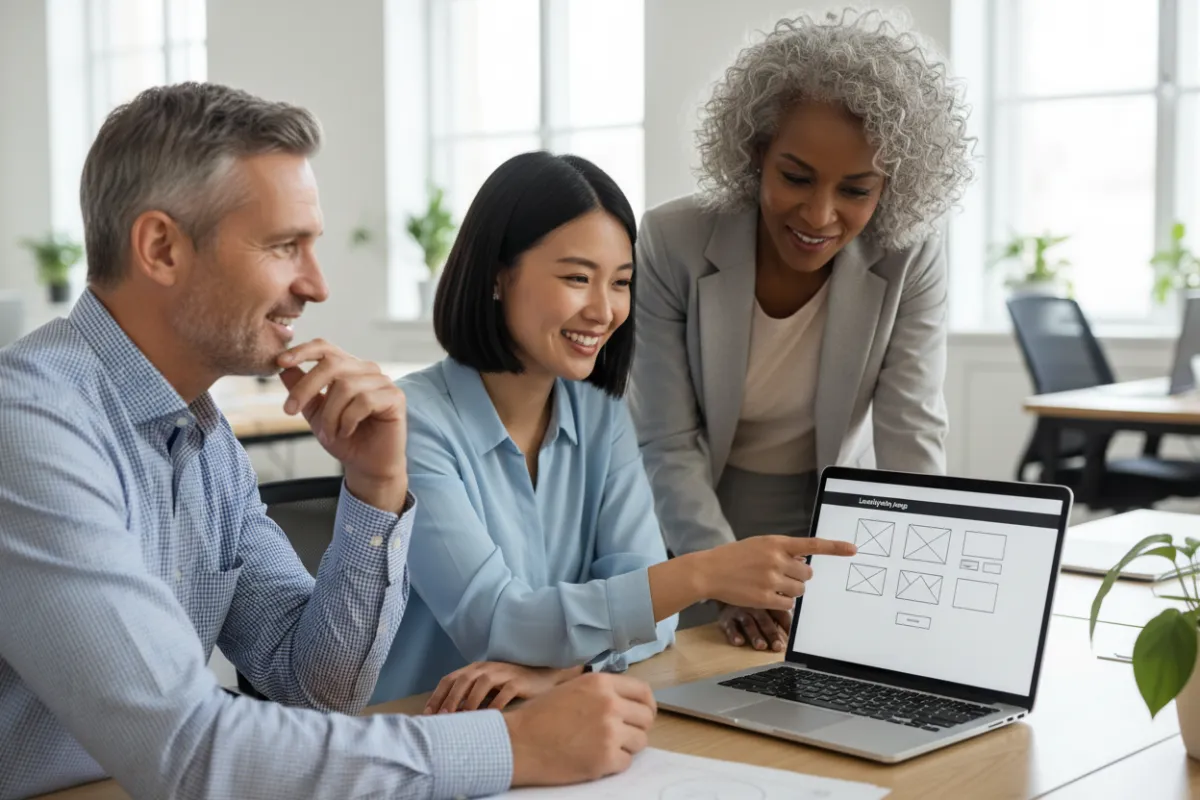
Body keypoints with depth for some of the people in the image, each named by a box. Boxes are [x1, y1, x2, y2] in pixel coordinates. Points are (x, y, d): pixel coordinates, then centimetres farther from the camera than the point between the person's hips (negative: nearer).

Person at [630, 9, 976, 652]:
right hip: (697, 538, -1)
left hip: (836, 544, 1)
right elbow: (668, 447, -16)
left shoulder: (911, 260, -13)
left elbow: (912, 442, -14)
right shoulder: (671, 243, -17)